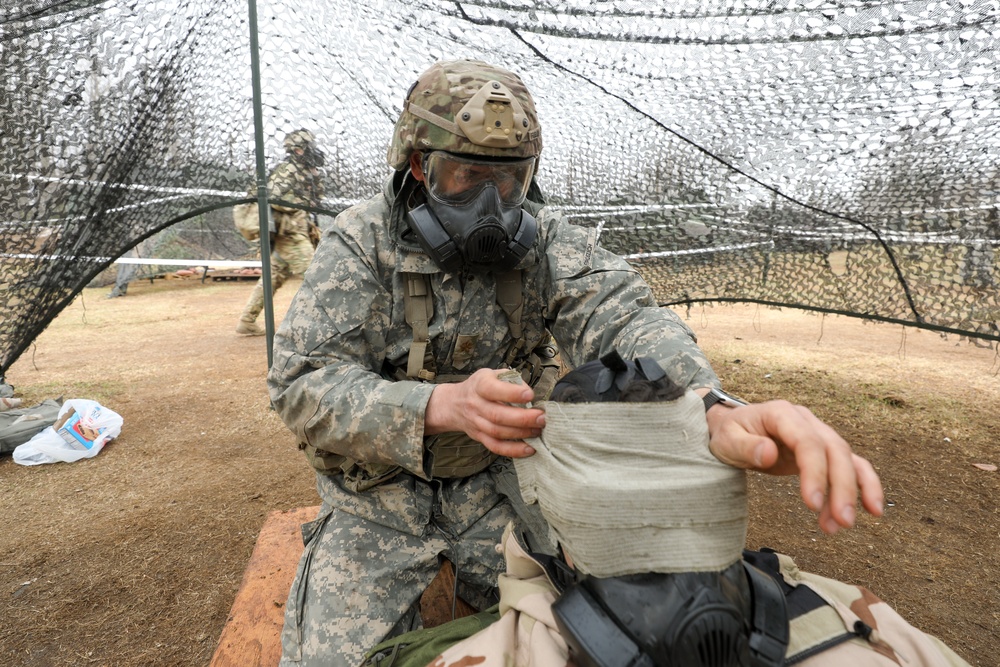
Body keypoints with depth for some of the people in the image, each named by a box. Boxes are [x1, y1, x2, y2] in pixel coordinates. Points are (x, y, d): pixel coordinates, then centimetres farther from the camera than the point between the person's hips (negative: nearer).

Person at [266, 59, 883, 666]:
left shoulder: (543, 237, -10)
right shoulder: (360, 245, -15)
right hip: (380, 491, -1)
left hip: (498, 479, 2)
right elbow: (303, 384, -21)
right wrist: (442, 404, -39)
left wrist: (715, 406, -47)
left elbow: (614, 314, -26)